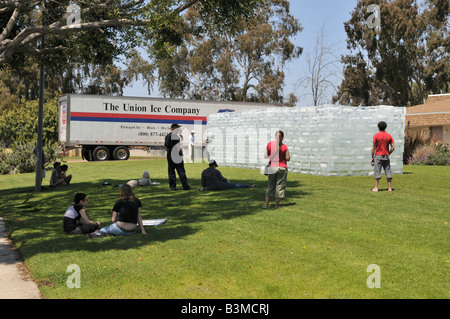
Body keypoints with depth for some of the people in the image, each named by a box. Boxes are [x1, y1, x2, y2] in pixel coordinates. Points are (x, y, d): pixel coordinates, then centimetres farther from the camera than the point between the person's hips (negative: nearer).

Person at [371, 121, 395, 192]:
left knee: (377, 172, -1)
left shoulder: (376, 136, -6)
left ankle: (376, 188, -1)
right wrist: (388, 154, 13)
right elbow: (393, 147, 1)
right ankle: (389, 188, 8)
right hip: (386, 156, 3)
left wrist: (372, 158, -1)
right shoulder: (389, 136, 4)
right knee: (388, 171, 7)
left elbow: (373, 148, -7)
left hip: (378, 156, -3)